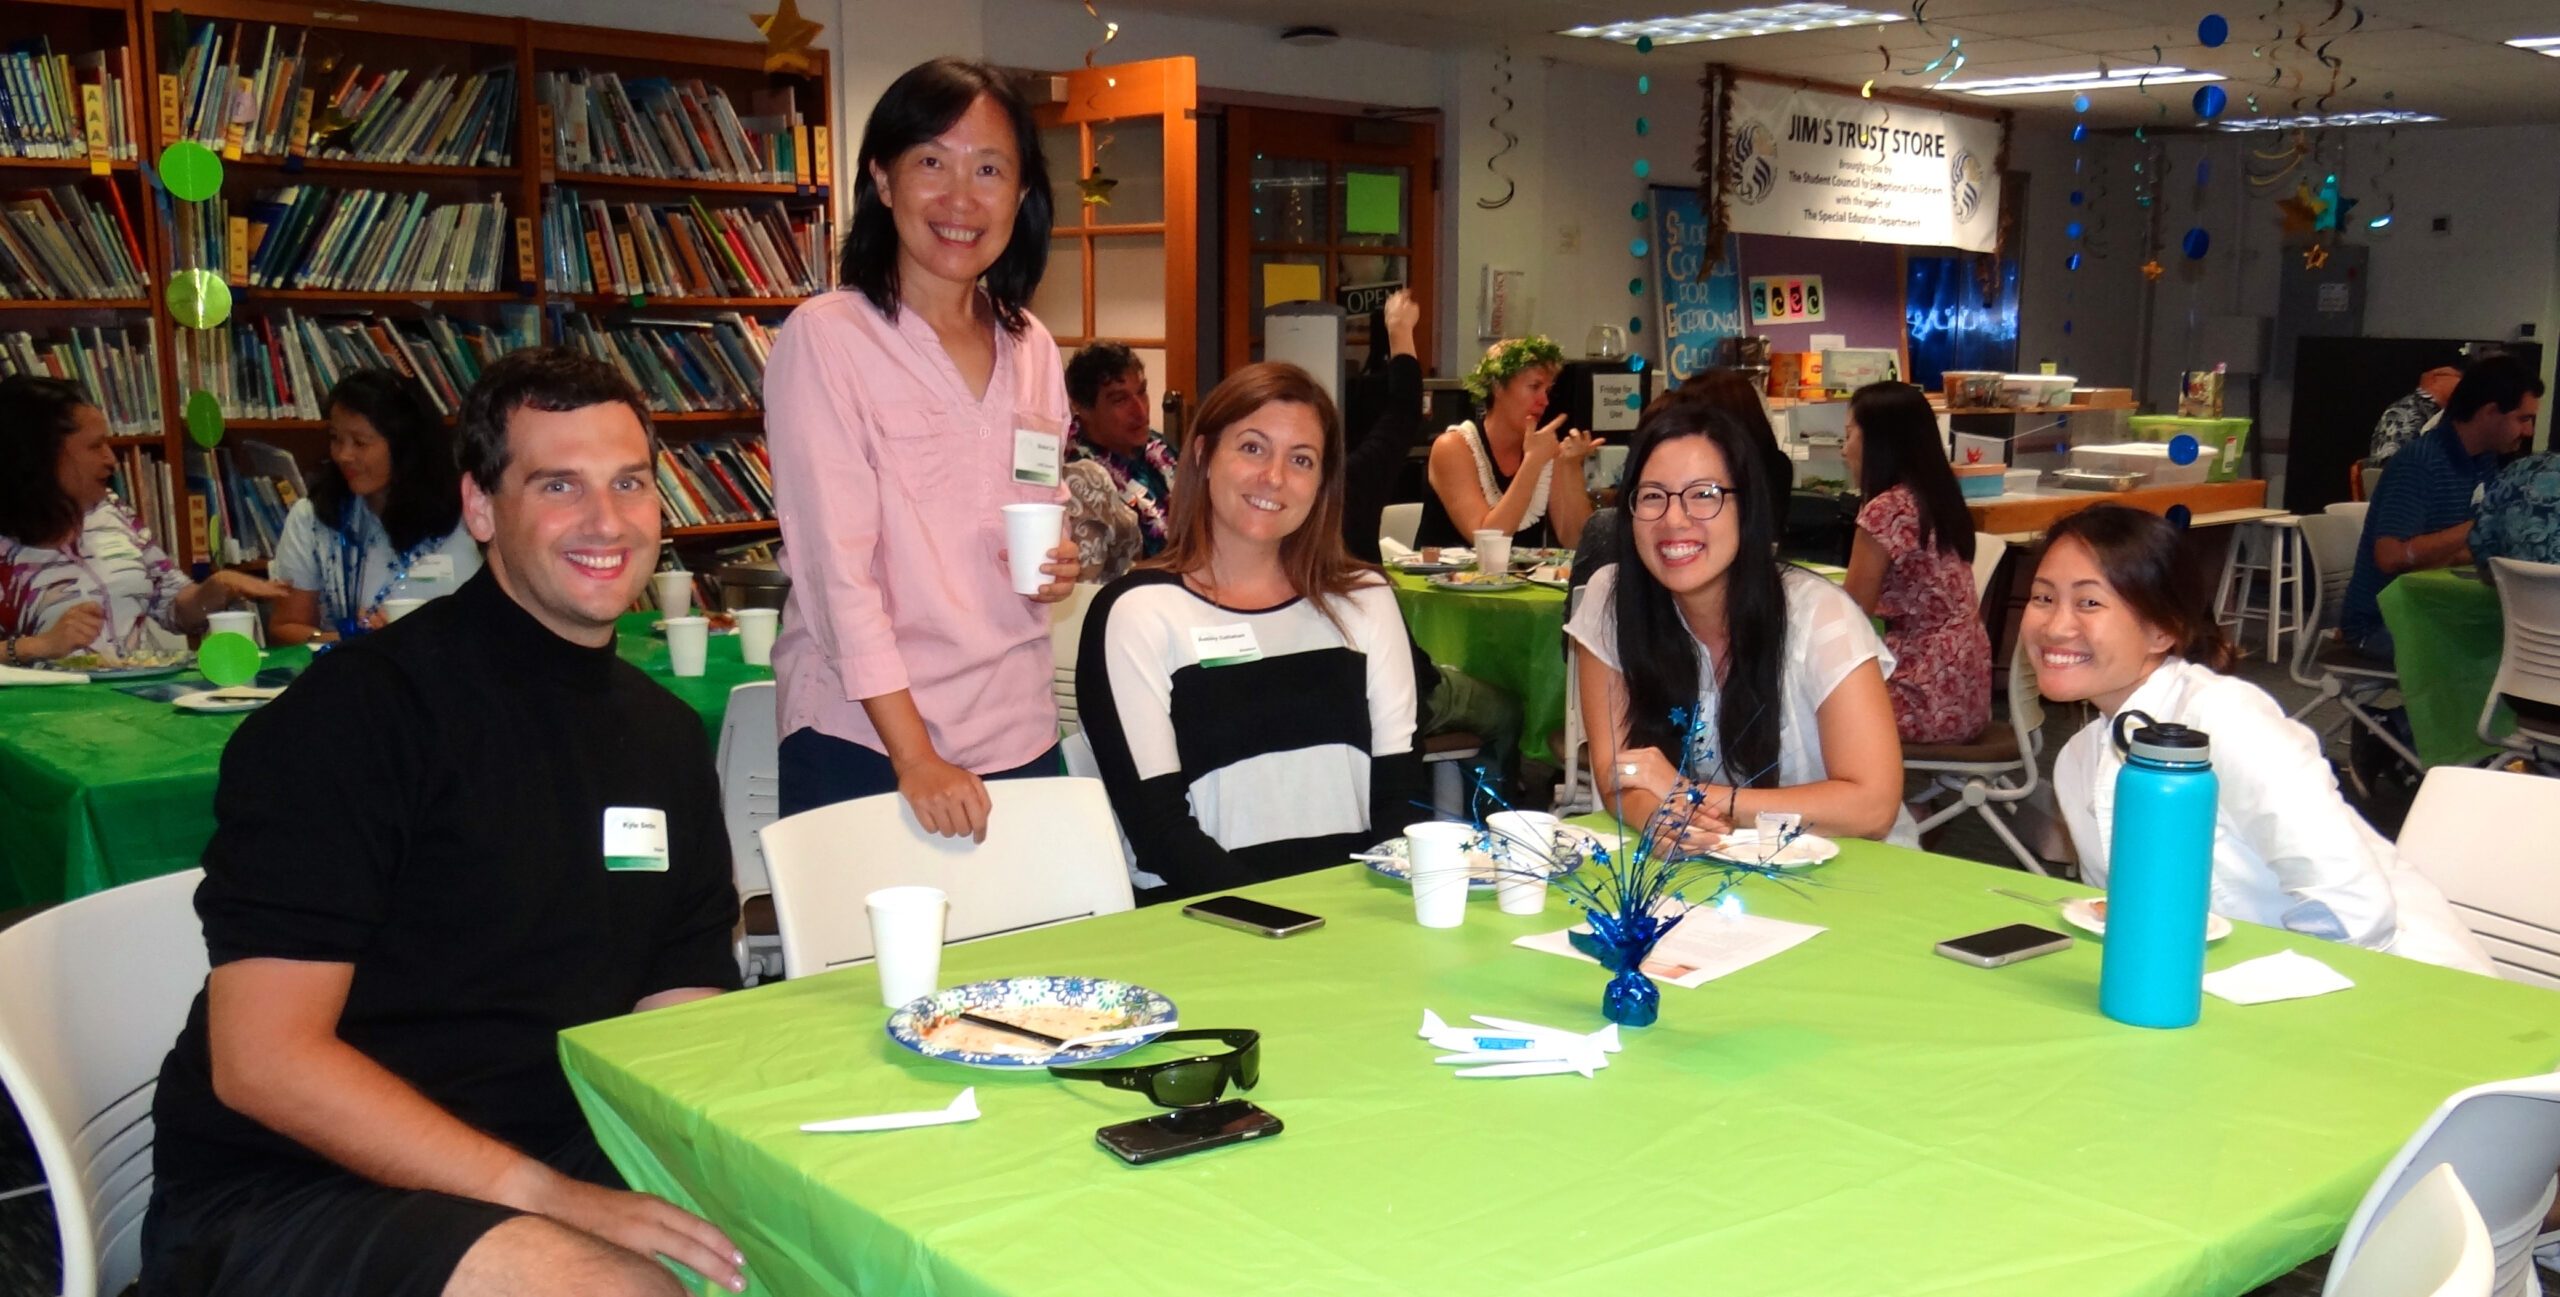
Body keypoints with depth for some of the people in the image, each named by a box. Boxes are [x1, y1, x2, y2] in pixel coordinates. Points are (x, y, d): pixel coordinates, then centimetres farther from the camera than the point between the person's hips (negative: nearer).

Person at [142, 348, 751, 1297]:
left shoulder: (667, 736, 10)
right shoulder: (361, 708, -12)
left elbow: (678, 1015, 11)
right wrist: (551, 1200, -23)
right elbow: (261, 1059, -16)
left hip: (557, 1167, 6)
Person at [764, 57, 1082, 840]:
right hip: (865, 746, -5)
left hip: (1021, 741, 5)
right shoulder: (825, 337, -7)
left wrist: (1055, 566, -2)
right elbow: (835, 561, -14)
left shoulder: (1031, 349, 9)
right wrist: (915, 757, -20)